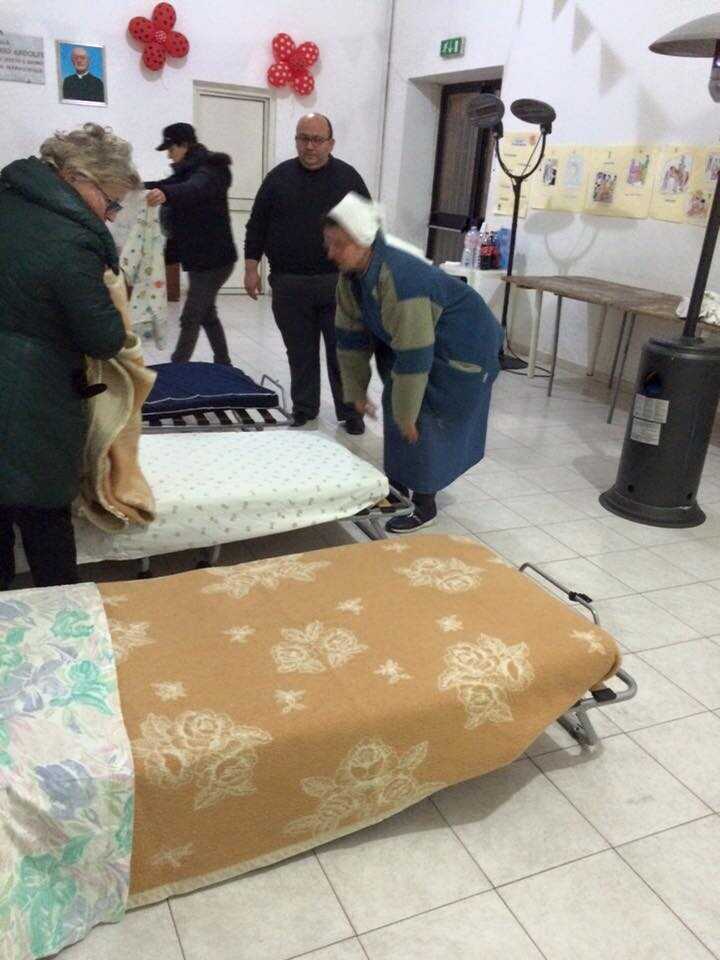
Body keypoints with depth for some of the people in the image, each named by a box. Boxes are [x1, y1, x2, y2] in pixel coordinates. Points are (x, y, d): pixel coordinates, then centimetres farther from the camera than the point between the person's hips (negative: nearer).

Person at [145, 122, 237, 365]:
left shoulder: (209, 170, -18)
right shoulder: (189, 171, 12)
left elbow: (194, 189, -40)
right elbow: (168, 185, 20)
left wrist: (166, 194, -61)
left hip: (213, 259, -10)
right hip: (201, 258, 10)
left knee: (190, 318, -9)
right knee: (206, 314, 17)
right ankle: (223, 364, 28)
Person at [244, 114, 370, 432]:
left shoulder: (348, 177, 3)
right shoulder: (279, 177, 7)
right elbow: (257, 226, 9)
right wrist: (251, 268, 2)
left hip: (338, 283, -1)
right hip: (289, 284, 2)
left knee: (343, 351, 2)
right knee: (300, 352, 10)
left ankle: (350, 412, 14)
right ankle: (304, 408, 24)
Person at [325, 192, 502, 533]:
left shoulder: (400, 279, -37)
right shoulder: (351, 276, -10)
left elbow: (413, 358, -34)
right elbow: (351, 335, 0)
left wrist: (406, 415, -26)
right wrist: (356, 390, 3)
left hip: (463, 346, -8)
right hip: (417, 340, 9)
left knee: (423, 423, -9)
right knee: (394, 408, 10)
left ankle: (425, 505, 7)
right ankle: (397, 487, 27)